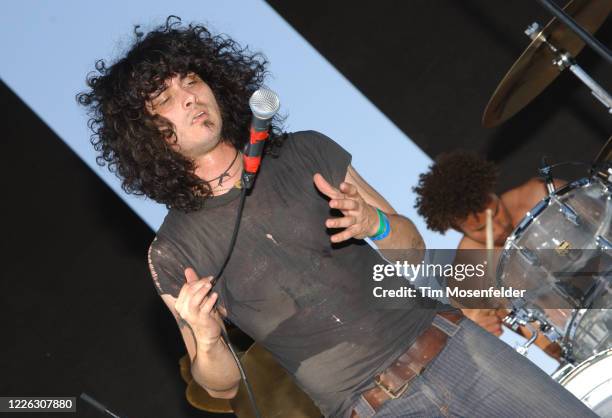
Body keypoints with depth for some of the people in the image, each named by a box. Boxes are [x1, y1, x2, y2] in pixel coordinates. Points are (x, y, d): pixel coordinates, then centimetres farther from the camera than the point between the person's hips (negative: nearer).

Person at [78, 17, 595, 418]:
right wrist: (206, 341, -18)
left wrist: (374, 223, -13)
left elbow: (412, 247, 10)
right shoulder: (173, 257, -2)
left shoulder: (307, 153, 3)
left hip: (446, 342, 3)